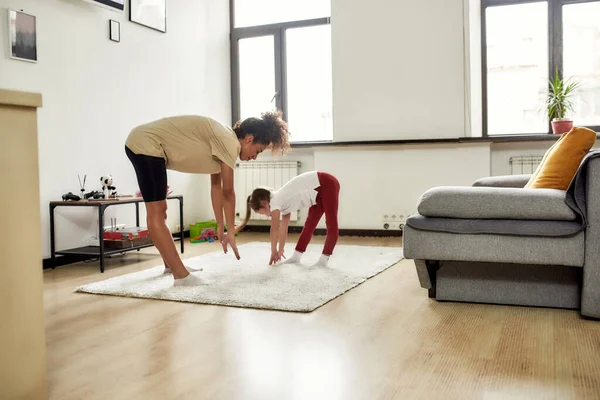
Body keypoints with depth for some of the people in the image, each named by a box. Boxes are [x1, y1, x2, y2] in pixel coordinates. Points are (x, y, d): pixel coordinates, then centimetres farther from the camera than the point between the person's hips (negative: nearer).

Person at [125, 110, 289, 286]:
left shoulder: (222, 141, 10)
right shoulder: (229, 141, -18)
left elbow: (216, 186, 13)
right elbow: (228, 192, -13)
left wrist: (220, 226, 15)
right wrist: (231, 232, -4)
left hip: (142, 144, 11)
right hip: (146, 144, -11)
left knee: (159, 210, 18)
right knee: (156, 214, -11)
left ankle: (171, 265, 31)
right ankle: (181, 276, -11)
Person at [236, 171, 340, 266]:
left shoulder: (275, 201, -11)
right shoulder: (282, 202, 13)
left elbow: (274, 229, -8)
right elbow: (283, 229, 17)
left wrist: (274, 251, 1)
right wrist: (280, 251, 18)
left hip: (327, 184, -10)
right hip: (320, 190, 10)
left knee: (331, 225, -5)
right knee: (309, 224, 11)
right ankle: (297, 256, 16)